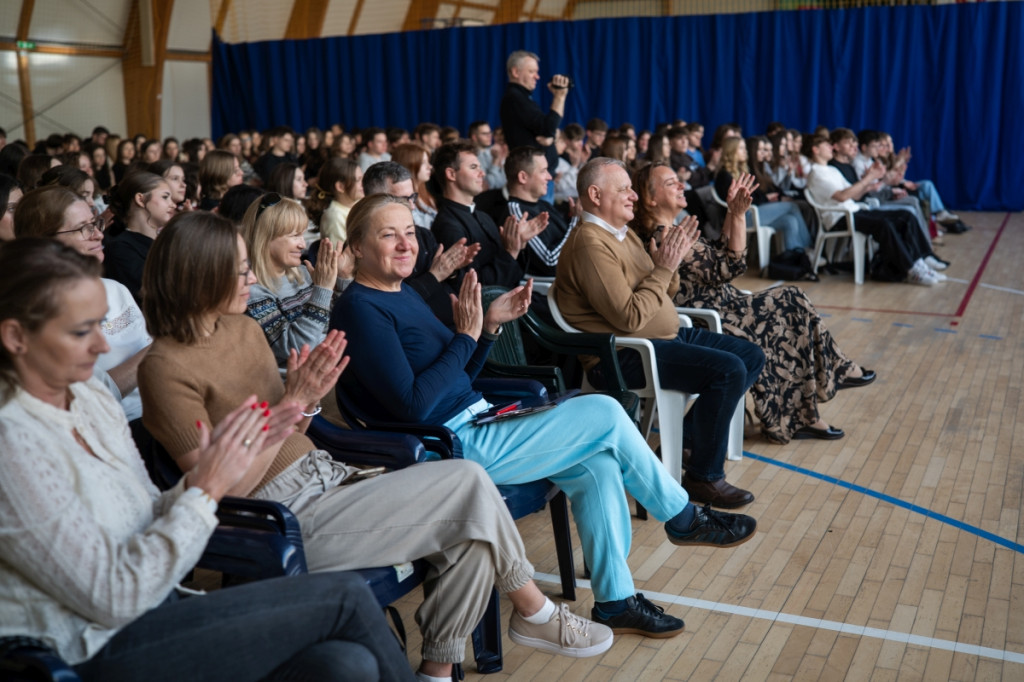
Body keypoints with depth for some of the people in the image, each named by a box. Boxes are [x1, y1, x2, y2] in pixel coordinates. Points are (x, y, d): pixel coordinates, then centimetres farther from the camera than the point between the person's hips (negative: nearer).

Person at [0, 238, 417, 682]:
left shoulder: (88, 396, 5)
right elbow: (116, 598, -20)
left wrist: (215, 468, -8)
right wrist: (206, 490, -18)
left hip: (154, 607, 7)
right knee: (345, 596, -13)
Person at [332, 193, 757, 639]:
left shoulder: (403, 294, 14)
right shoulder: (360, 309, -15)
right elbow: (414, 405, -22)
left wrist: (489, 326, 3)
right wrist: (466, 336, -18)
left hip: (475, 427, 9)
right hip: (454, 449, -9)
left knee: (597, 465, -4)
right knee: (605, 413, -9)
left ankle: (614, 602, 8)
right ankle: (683, 519, 13)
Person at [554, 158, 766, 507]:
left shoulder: (623, 233, 15)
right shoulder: (590, 244, -17)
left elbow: (664, 294, 17)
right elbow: (630, 318, -24)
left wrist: (671, 260, -2)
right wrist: (664, 268, -17)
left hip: (667, 335, 11)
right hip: (625, 354, -10)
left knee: (752, 357, 8)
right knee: (729, 370, -24)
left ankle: (692, 438, 13)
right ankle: (703, 477, -9)